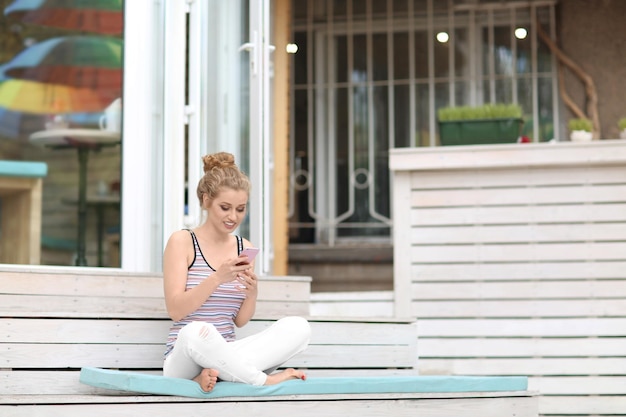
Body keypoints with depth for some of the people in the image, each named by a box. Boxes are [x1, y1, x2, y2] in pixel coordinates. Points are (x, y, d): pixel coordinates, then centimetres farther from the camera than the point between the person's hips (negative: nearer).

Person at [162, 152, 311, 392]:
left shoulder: (244, 248, 10)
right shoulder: (182, 241, -3)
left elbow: (240, 321, 10)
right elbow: (175, 311, -12)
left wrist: (252, 293, -12)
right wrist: (217, 278, -23)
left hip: (225, 354, 5)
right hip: (184, 358, -5)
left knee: (298, 328, -17)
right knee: (197, 331, -41)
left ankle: (215, 373, -24)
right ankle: (265, 380, -21)